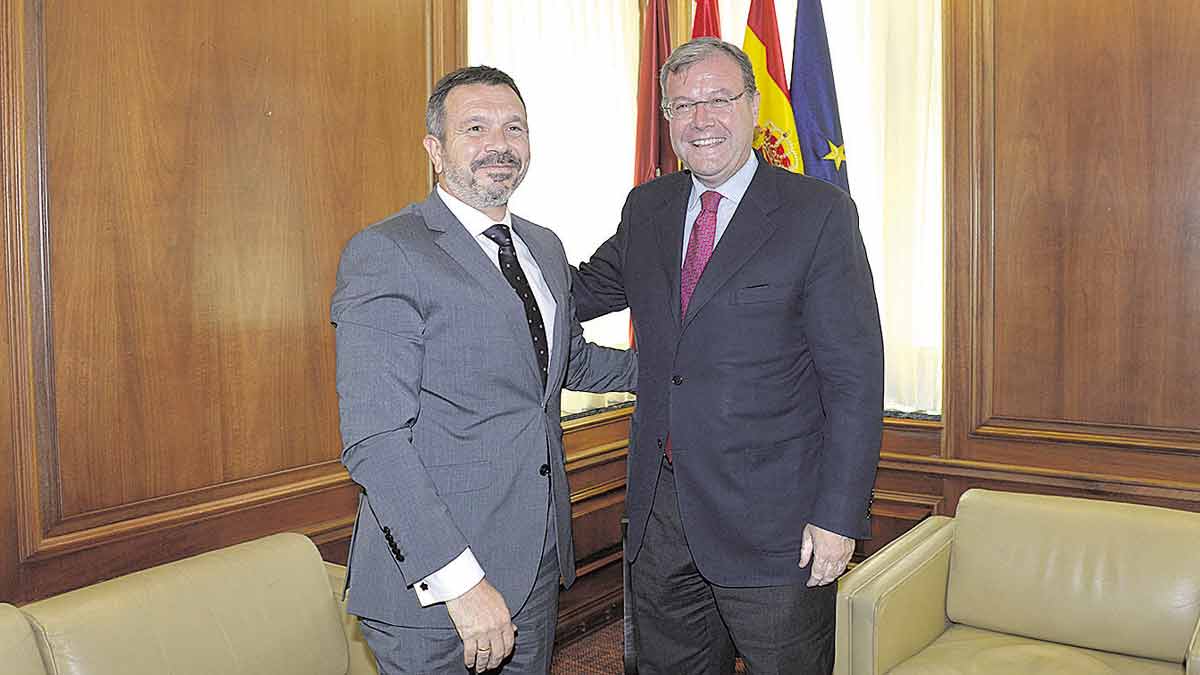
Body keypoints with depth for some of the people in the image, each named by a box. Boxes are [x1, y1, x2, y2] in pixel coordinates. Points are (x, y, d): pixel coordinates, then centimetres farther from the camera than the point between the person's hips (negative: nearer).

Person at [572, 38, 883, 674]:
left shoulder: (819, 213, -9)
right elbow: (587, 289, 21)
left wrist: (838, 516, -15)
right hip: (660, 508, 5)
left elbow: (855, 377, -11)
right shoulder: (646, 208, 7)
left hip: (772, 518, -4)